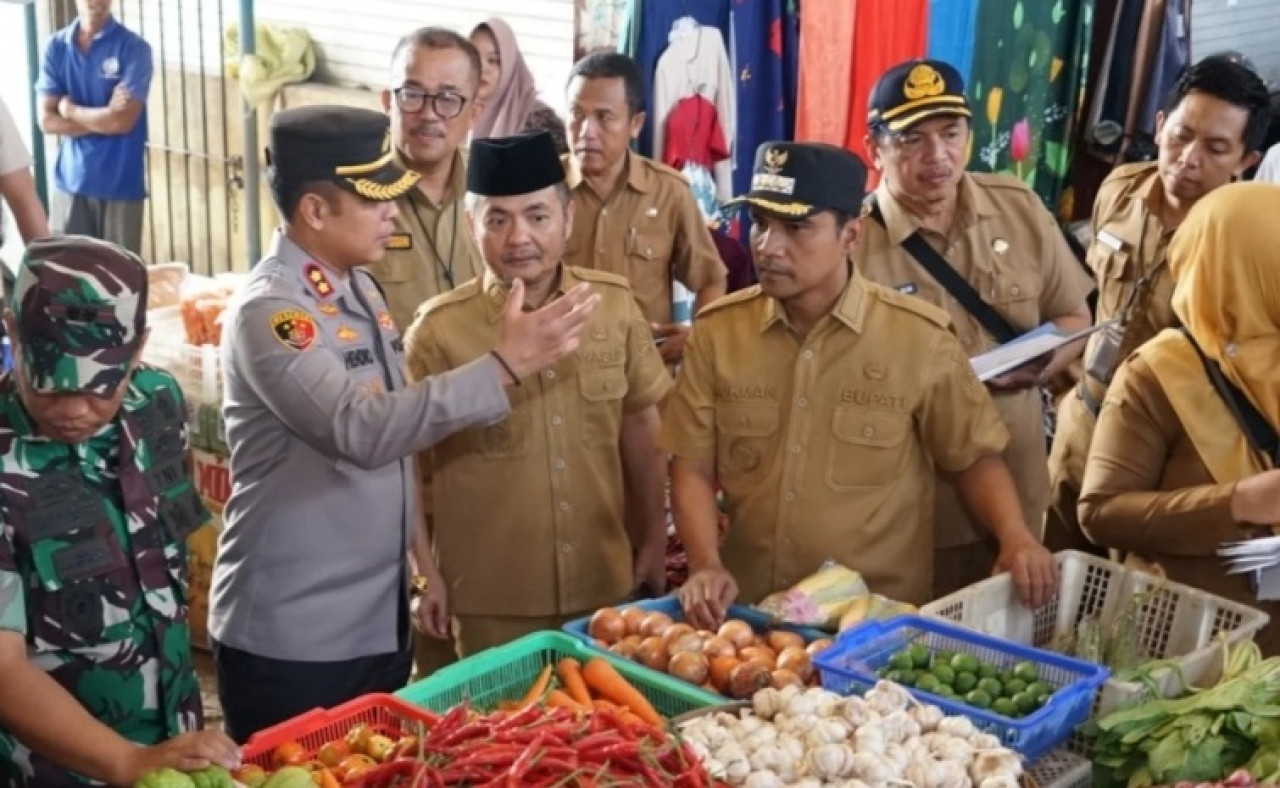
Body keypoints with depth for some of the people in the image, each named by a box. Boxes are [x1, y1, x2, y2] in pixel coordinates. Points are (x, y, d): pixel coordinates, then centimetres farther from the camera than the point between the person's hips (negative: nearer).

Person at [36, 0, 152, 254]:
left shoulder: (134, 48, -7)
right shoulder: (56, 47, 5)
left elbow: (123, 121, -14)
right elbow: (47, 120, -1)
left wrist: (70, 109, -2)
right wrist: (104, 118, -12)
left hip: (121, 184, -3)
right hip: (70, 182, 3)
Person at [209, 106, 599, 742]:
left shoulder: (360, 288, 7)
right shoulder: (268, 311, -19)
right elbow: (361, 430, -32)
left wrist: (420, 554, 15)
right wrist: (504, 366, -33)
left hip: (379, 617, 8)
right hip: (289, 633, -8)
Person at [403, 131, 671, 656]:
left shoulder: (615, 303, -3)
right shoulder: (440, 328, -11)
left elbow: (640, 426, 7)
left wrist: (654, 540, 11)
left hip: (606, 584, 3)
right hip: (492, 600, -3)